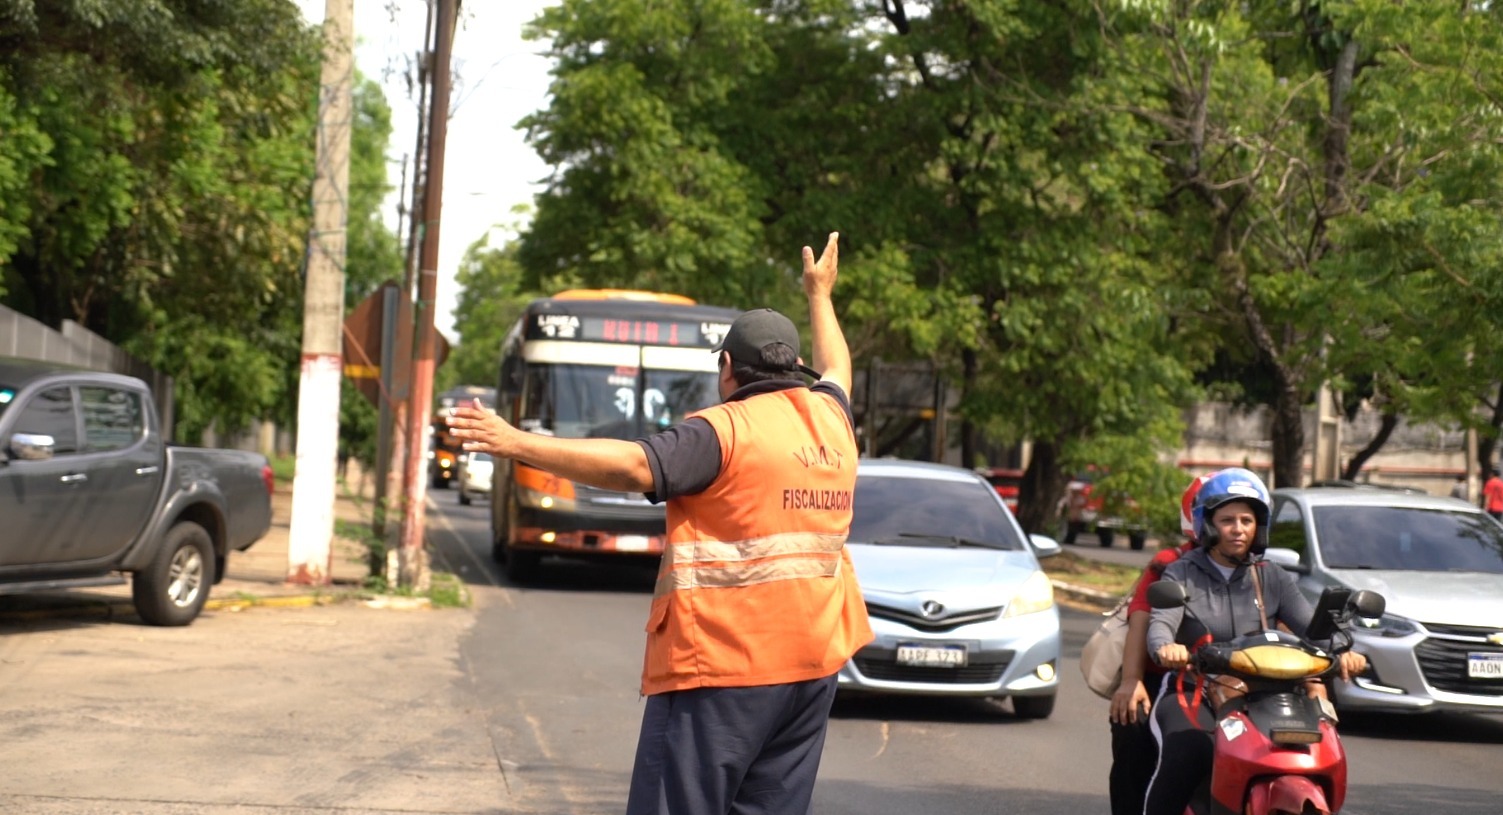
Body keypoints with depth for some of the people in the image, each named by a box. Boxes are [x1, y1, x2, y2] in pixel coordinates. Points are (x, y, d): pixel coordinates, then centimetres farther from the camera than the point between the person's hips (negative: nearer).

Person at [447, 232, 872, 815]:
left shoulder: (723, 429, -8)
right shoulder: (830, 416, 13)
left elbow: (631, 466, -21)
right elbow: (836, 368, 36)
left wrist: (518, 443, -20)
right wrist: (820, 296, 53)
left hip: (722, 662, -7)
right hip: (813, 660, 7)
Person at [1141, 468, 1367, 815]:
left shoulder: (1273, 580, 15)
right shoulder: (1181, 574, 7)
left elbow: (1312, 625, 1)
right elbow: (1161, 622, -10)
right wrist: (1165, 647, -36)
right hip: (1191, 697, -3)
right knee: (1188, 750, -35)